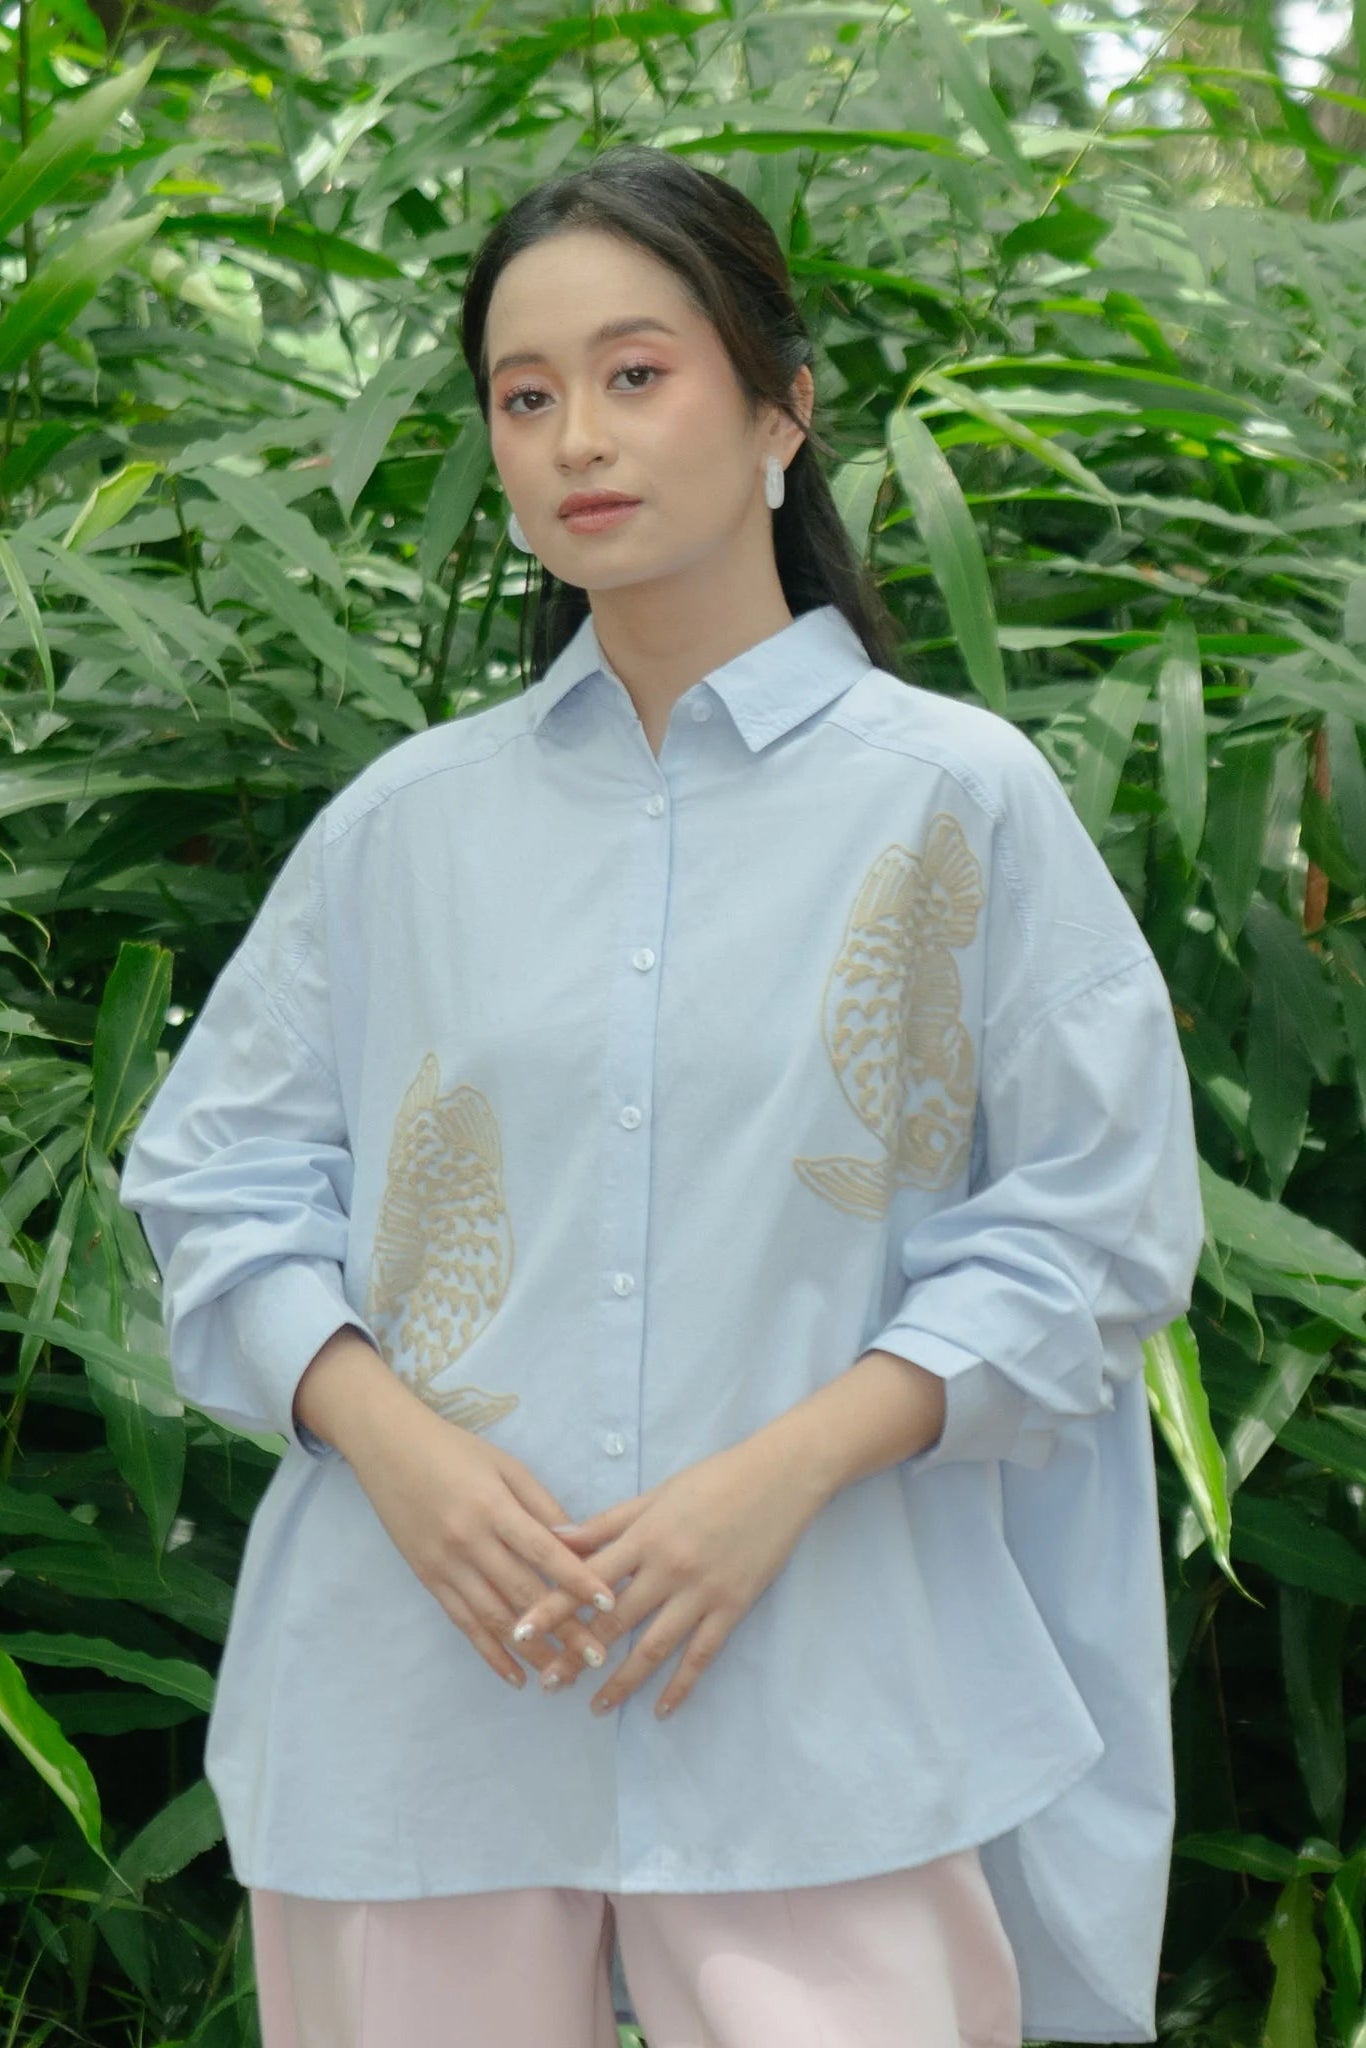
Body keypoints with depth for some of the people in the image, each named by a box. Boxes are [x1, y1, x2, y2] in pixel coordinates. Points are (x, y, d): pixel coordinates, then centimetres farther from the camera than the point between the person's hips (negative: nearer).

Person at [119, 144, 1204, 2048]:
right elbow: (221, 1180, 10)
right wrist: (397, 1443, -8)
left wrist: (784, 1473, -12)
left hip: (819, 1710, -2)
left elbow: (1094, 1226, 0)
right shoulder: (407, 821, 9)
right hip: (418, 1703, 2)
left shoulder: (957, 797, 2)